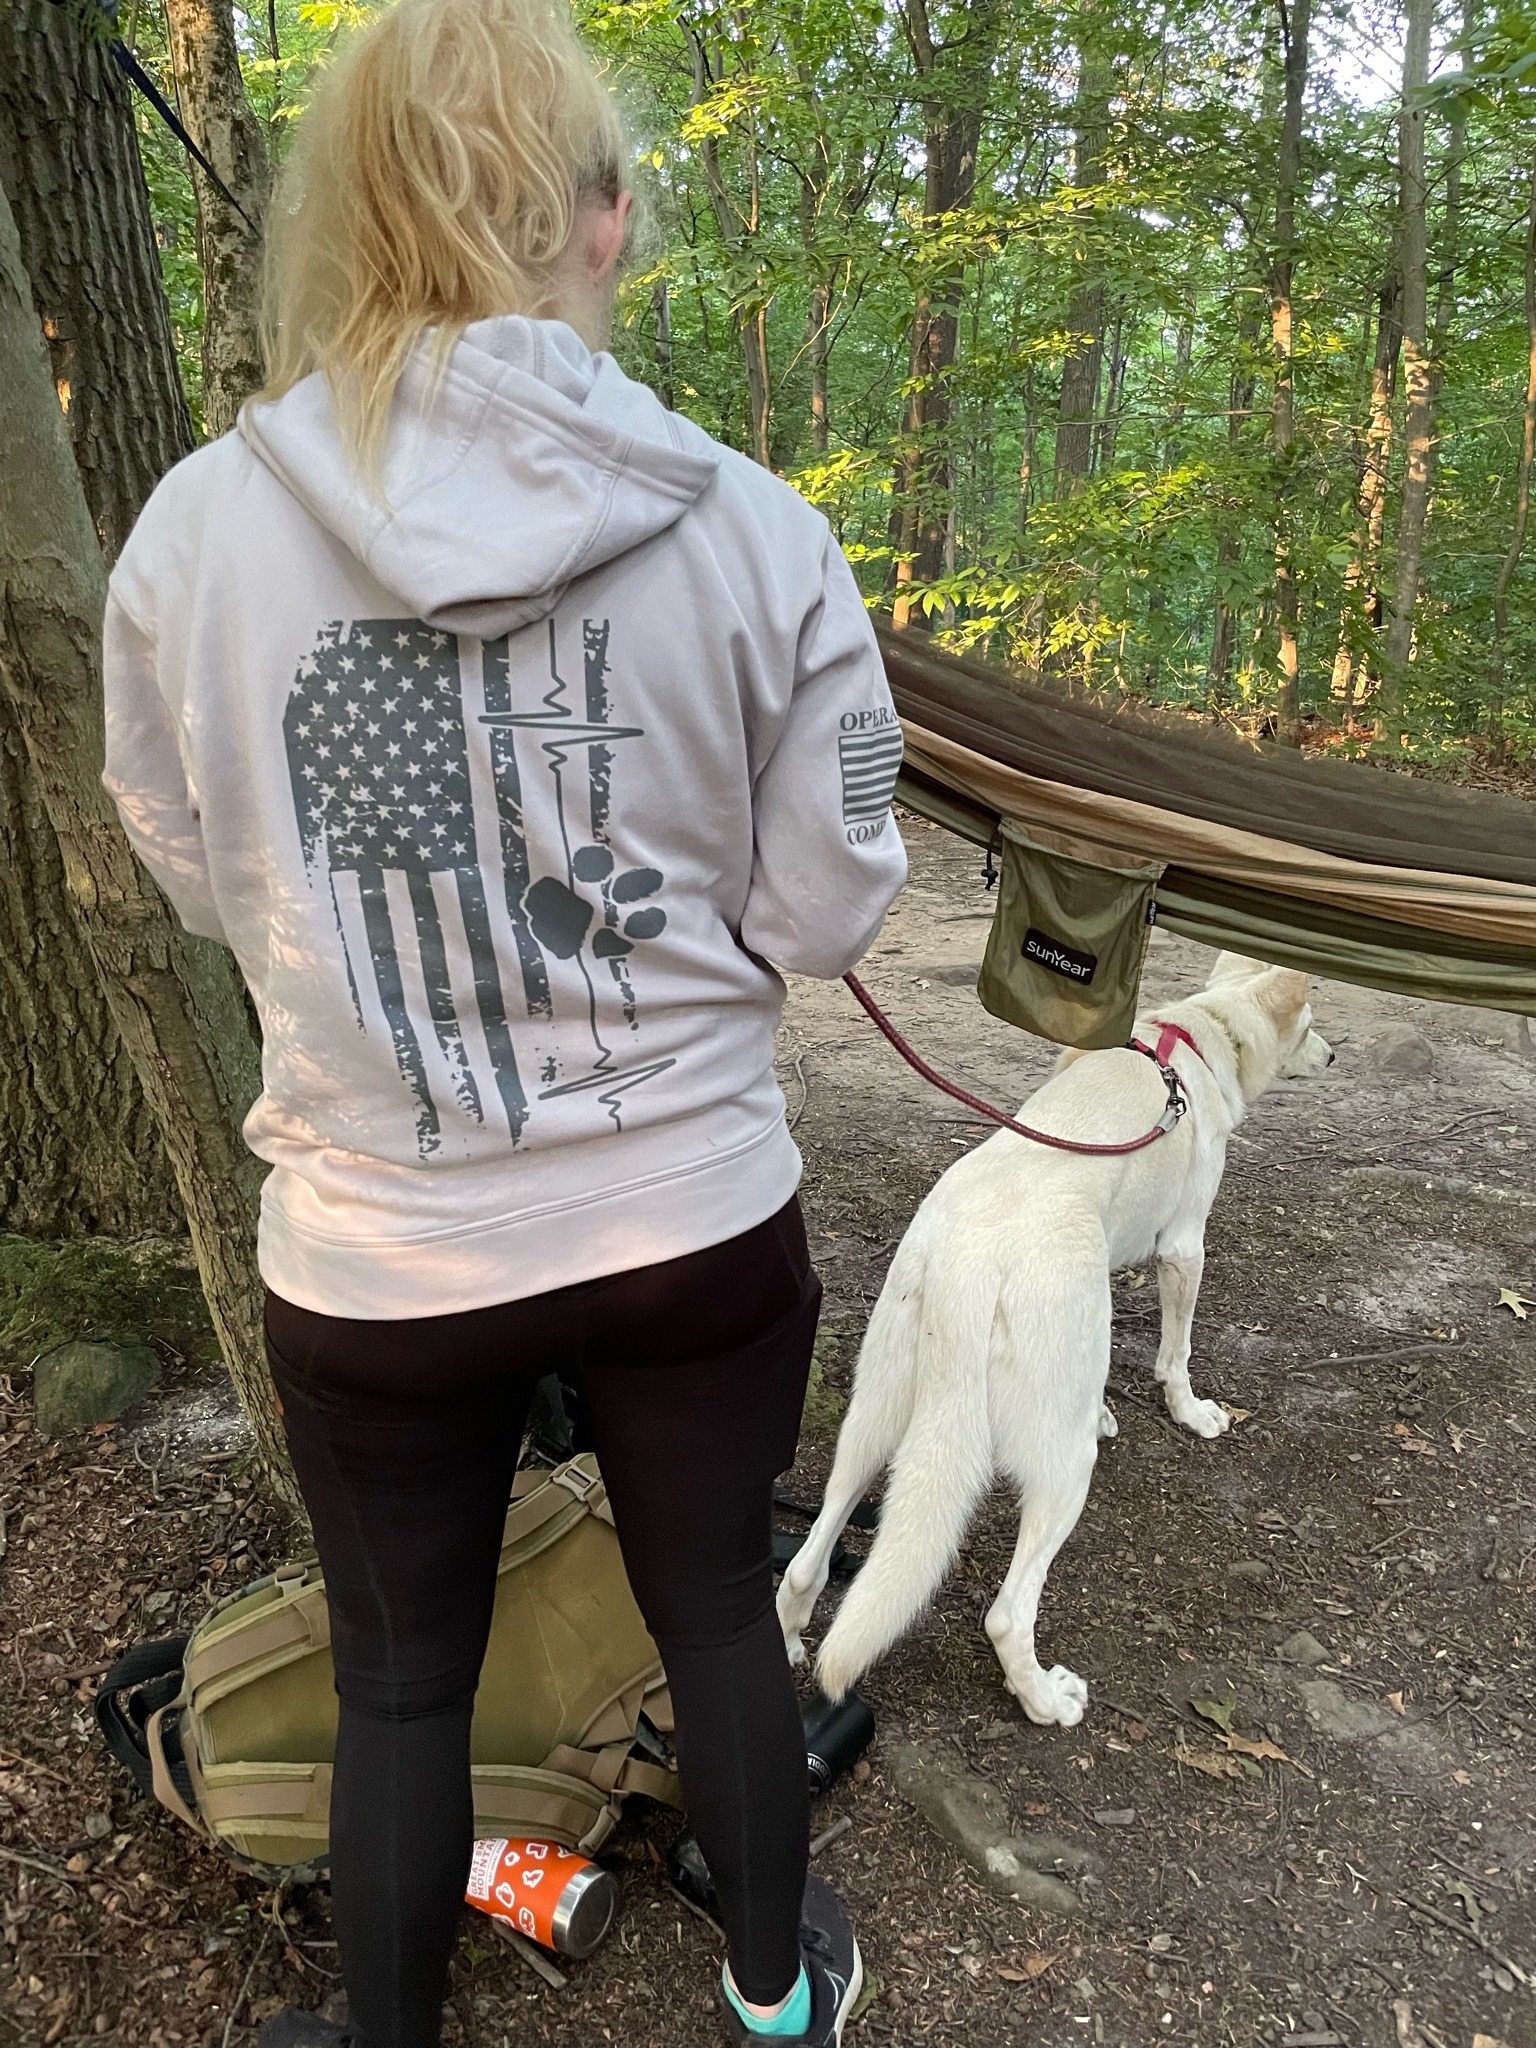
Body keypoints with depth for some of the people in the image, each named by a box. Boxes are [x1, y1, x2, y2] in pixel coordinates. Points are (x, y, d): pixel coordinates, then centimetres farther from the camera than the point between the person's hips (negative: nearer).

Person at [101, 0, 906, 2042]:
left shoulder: (195, 529, -10)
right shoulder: (758, 534, -13)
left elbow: (205, 882, 3)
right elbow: (825, 905, -6)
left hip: (378, 1249, 0)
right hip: (696, 1218, 1)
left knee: (401, 1680, 23)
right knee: (722, 1616, 24)